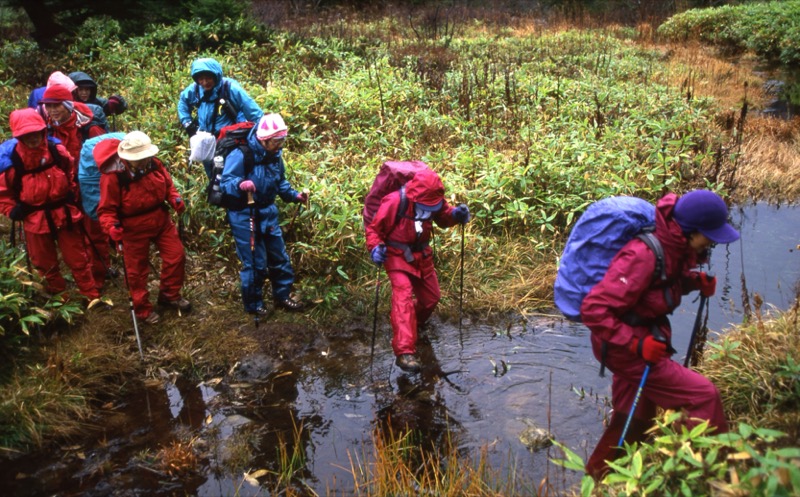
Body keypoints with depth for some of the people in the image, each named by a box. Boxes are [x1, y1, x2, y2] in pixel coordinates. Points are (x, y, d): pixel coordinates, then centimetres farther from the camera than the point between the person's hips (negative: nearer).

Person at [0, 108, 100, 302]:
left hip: (64, 215, 1)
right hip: (35, 220, -1)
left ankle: (92, 296, 24)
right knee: (45, 264, 17)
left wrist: (72, 192, 2)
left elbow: (70, 172, 11)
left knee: (77, 259, 11)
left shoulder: (57, 151, -9)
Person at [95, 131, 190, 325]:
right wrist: (111, 226, -36)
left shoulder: (154, 164, -10)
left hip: (161, 220, 5)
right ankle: (142, 309, 31)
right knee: (137, 270, 10)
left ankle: (169, 295, 36)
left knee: (176, 256, 12)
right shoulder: (112, 176, -25)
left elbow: (167, 184, 8)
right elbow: (106, 209, -19)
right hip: (133, 229, -5)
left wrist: (175, 199, -11)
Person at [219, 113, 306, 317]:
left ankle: (283, 296, 33)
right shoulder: (241, 154, -21)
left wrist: (295, 195, 2)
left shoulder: (275, 155, 2)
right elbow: (225, 182, -22)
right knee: (254, 262, 1)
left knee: (279, 257, 15)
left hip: (268, 213, 7)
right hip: (244, 216, -7)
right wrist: (240, 184, -42)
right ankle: (253, 304, 20)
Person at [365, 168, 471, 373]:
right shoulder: (394, 202, -26)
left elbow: (443, 217, 7)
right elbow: (373, 228, -15)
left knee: (431, 297, 13)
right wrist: (375, 247, -33)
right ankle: (404, 352, -28)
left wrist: (456, 214, -16)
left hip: (422, 254, 6)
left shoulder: (434, 201, -12)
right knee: (403, 296, -23)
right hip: (397, 256, -6)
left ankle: (414, 326, 45)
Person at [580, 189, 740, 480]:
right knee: (703, 396, -8)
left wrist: (696, 281, -2)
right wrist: (637, 344, -28)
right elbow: (593, 310, -30)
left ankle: (598, 478, 39)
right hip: (625, 346, -10)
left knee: (635, 419, 21)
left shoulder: (675, 246, -3)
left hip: (638, 339, 10)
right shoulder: (642, 256, -29)